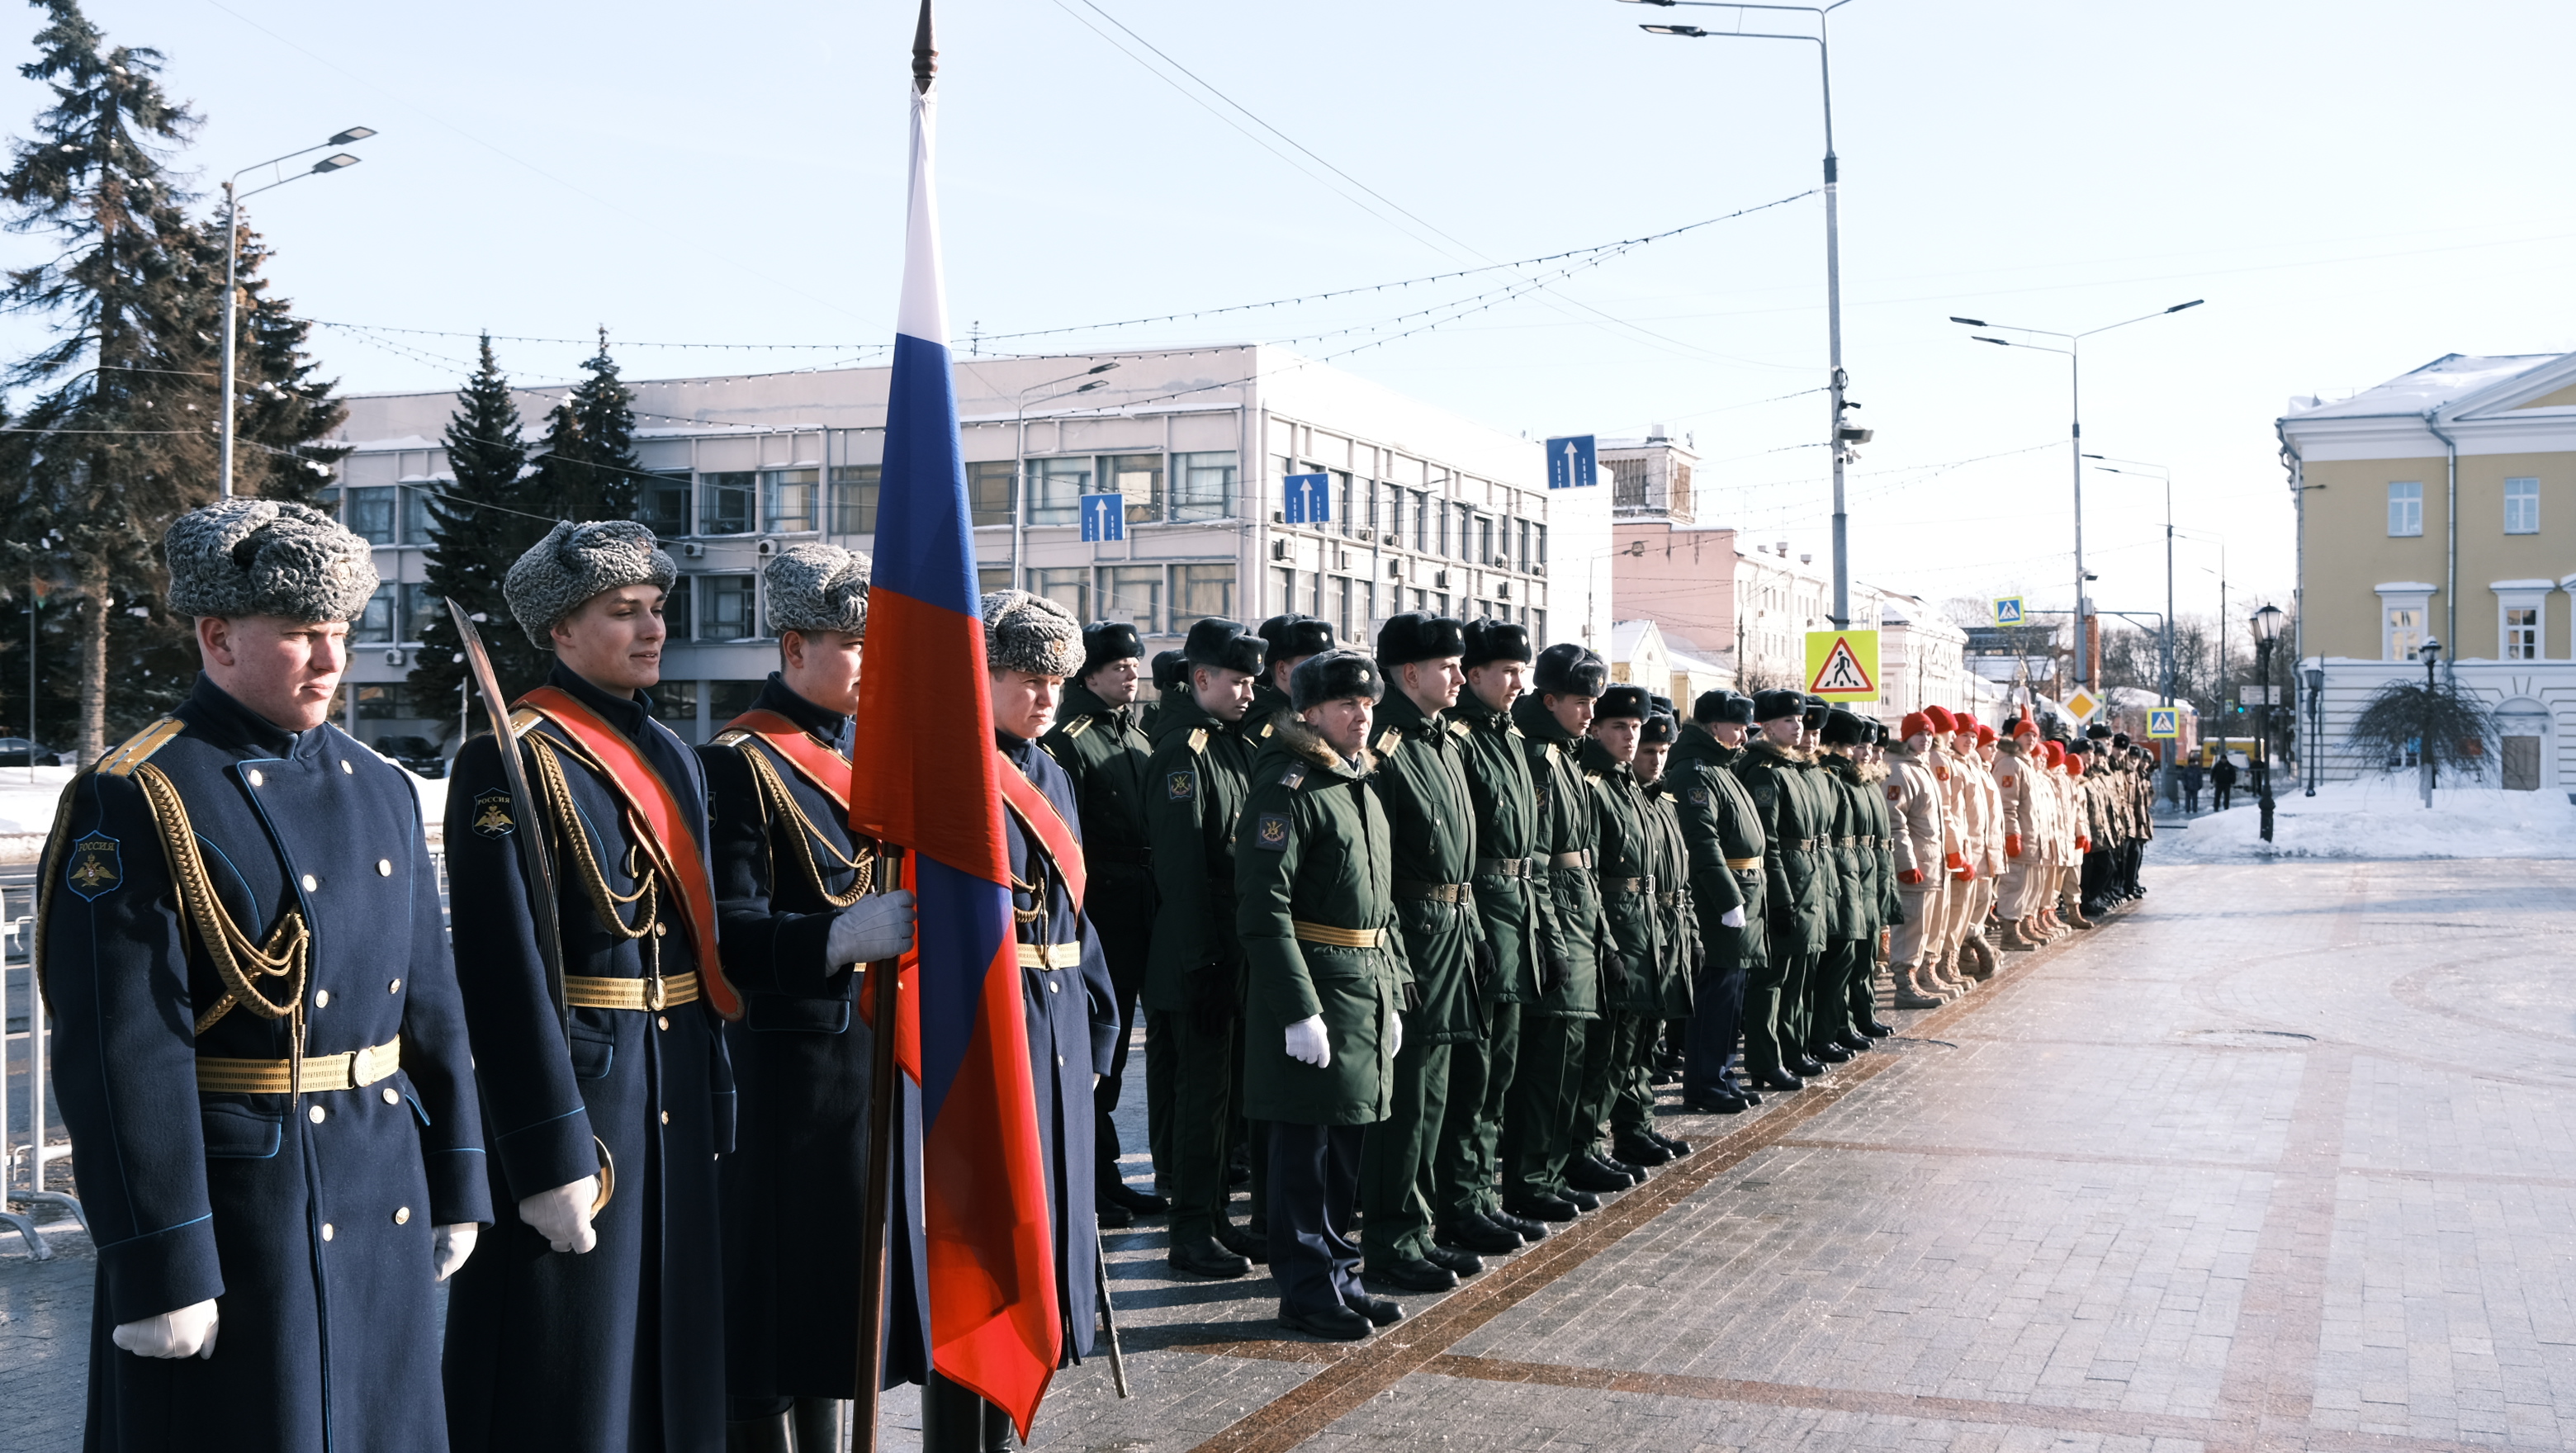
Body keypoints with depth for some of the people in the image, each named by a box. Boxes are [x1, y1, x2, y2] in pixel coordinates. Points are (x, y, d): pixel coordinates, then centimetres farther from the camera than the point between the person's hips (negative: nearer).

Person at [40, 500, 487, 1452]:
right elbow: (125, 1058, -18)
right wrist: (161, 1266, -19)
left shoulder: (379, 789, 10)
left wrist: (455, 1186, 13)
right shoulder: (137, 804, -13)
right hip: (238, 1210, -7)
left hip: (387, 1203, 7)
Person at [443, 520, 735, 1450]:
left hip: (672, 1098, 8)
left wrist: (714, 1108, 13)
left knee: (662, 1355, 16)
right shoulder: (511, 762, -13)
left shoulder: (672, 757, 12)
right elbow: (502, 972, -18)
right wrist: (550, 1157, -20)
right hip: (569, 1092, -8)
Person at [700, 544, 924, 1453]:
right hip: (789, 1065, -8)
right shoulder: (739, 764, -11)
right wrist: (845, 939, -31)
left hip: (879, 1060, 8)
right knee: (778, 1289, 0)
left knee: (841, 1281, 16)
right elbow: (728, 936, -19)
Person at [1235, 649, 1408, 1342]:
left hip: (1367, 990, 9)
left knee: (1346, 1140, 15)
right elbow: (1263, 909, -19)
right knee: (1305, 1143, 0)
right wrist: (1299, 1010, -22)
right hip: (1308, 983, -9)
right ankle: (1307, 1290, 9)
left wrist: (1392, 997, 16)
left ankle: (1337, 1272, 26)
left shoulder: (1364, 791, 16)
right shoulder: (1289, 788, -13)